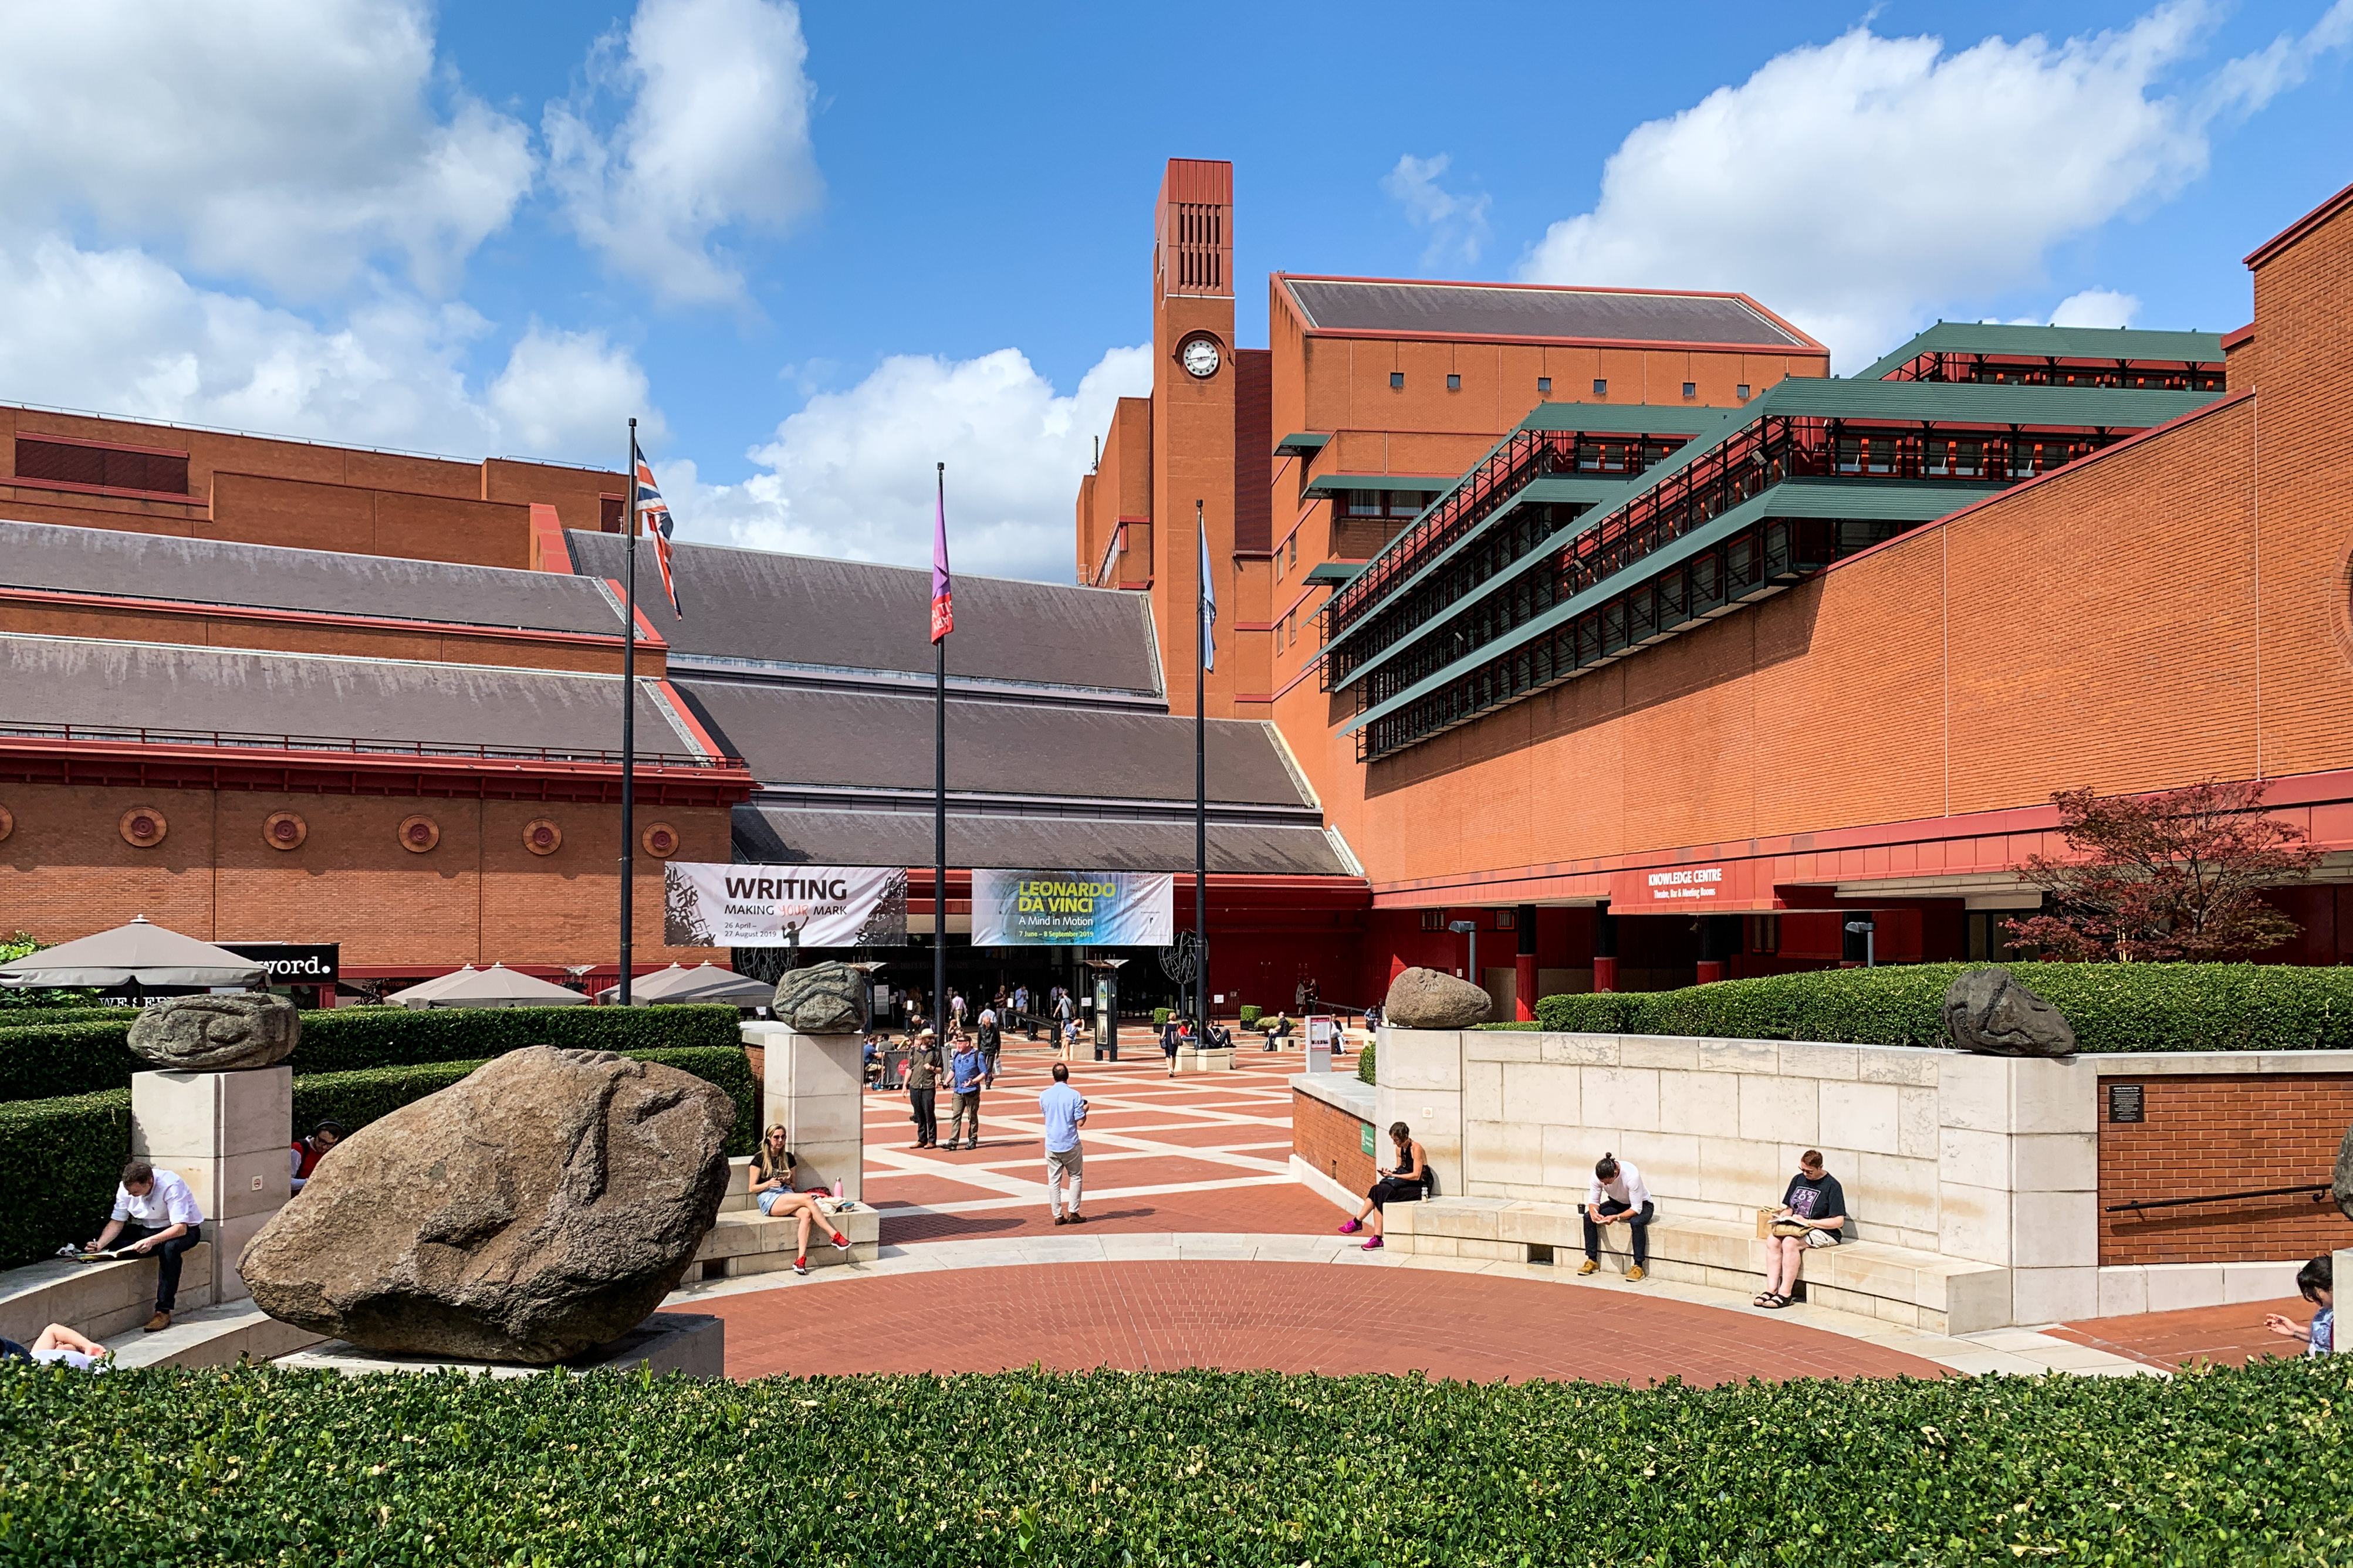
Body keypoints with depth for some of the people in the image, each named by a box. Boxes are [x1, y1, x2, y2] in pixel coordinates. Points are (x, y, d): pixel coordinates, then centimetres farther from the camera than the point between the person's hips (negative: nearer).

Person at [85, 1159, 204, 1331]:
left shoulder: (171, 1186, -28)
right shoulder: (126, 1188, -10)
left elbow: (181, 1228, -32)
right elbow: (117, 1222, -5)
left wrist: (152, 1241, -46)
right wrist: (100, 1245, -23)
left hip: (185, 1230, -6)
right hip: (149, 1230, 6)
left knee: (169, 1248, -38)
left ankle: (164, 1312, -32)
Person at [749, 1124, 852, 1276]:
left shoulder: (788, 1158, 18)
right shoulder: (760, 1159, 4)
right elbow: (752, 1188, 1)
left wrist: (788, 1181, 0)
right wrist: (769, 1183, -17)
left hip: (787, 1197, 5)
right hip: (769, 1201, -5)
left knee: (807, 1214, -32)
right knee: (808, 1198, -30)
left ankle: (801, 1259, -40)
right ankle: (835, 1236, -28)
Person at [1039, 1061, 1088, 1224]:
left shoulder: (1044, 1096, -2)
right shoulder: (1074, 1095, -11)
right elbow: (1080, 1122, -10)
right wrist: (1085, 1110, 8)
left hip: (1051, 1145, 2)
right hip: (1070, 1144, -2)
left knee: (1054, 1180, 8)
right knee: (1075, 1177, 12)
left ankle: (1058, 1216, 7)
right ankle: (1073, 1213, 9)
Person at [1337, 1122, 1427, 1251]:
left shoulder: (1416, 1149, -15)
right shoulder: (1400, 1149, 10)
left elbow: (1416, 1176, -18)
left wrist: (1393, 1175, -19)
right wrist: (1390, 1172, -6)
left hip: (1418, 1187, -8)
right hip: (1405, 1184, 8)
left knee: (1380, 1193, -24)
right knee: (1378, 1191, -18)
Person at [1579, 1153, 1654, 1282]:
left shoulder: (1631, 1175, -36)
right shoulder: (1598, 1175, -22)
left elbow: (1636, 1208, -31)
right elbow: (1593, 1201, -11)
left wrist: (1616, 1218, -44)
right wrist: (1594, 1213, -34)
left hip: (1642, 1205, -5)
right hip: (1617, 1203, 5)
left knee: (1636, 1222, -39)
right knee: (1588, 1217, -18)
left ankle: (1639, 1266, -28)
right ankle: (1592, 1261, -9)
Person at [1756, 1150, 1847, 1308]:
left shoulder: (1832, 1186, -8)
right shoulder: (1798, 1180, 13)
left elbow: (1838, 1221, -14)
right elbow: (1788, 1208, 20)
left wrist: (1808, 1222, -18)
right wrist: (1782, 1216, -4)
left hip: (1823, 1232, -7)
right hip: (1795, 1227, 7)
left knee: (1790, 1242, -32)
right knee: (1772, 1240, -22)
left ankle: (1785, 1293, -26)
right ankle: (1771, 1289, -23)